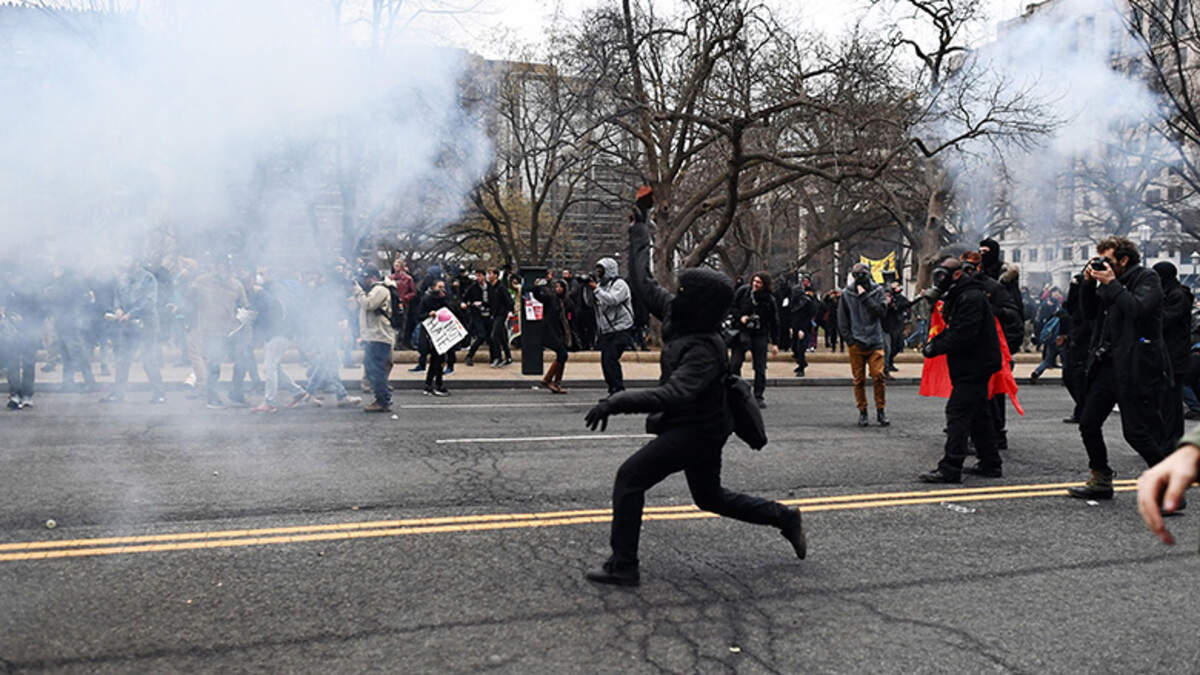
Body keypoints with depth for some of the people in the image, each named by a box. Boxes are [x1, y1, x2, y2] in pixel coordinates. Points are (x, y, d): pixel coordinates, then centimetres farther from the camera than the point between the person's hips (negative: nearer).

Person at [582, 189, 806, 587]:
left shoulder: (705, 351, -27)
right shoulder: (676, 316, -2)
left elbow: (673, 394, -40)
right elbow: (643, 283, 9)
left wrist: (618, 402, -44)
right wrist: (639, 226, 14)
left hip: (696, 430, -10)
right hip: (700, 425, 10)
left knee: (630, 477, -11)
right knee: (710, 497, 24)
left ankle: (622, 566, -7)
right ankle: (785, 518, 33)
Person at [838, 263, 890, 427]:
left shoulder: (877, 291, 5)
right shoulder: (846, 294, 5)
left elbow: (882, 311, -10)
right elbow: (842, 320, 7)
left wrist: (865, 296, -13)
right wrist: (849, 340, -1)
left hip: (875, 342, 0)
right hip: (856, 344, 0)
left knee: (879, 376, -7)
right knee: (859, 380, 3)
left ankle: (880, 410, 6)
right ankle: (862, 411, 13)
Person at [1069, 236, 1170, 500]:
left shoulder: (1147, 278, -7)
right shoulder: (1108, 281, 13)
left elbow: (1137, 308, -23)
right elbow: (1089, 313, 15)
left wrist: (1111, 283, -16)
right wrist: (1089, 283, 4)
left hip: (1135, 367, -8)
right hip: (1106, 365, 8)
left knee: (1136, 432, -7)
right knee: (1088, 424, 9)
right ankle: (1101, 481, 23)